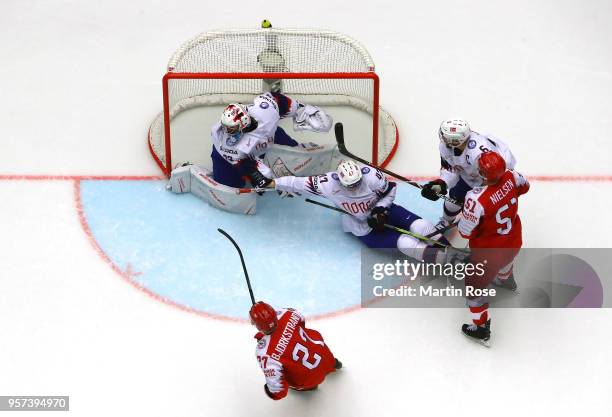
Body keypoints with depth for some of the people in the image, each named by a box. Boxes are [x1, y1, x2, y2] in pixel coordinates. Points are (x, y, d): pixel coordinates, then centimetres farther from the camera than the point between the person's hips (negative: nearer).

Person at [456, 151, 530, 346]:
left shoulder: (477, 199, -39)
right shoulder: (510, 176, -20)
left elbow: (466, 232, -26)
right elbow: (524, 187, 5)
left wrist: (461, 219, -6)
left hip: (489, 252, -7)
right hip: (514, 242, 7)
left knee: (475, 285, 17)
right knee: (504, 261, 41)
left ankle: (481, 328, 32)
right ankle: (506, 280, 74)